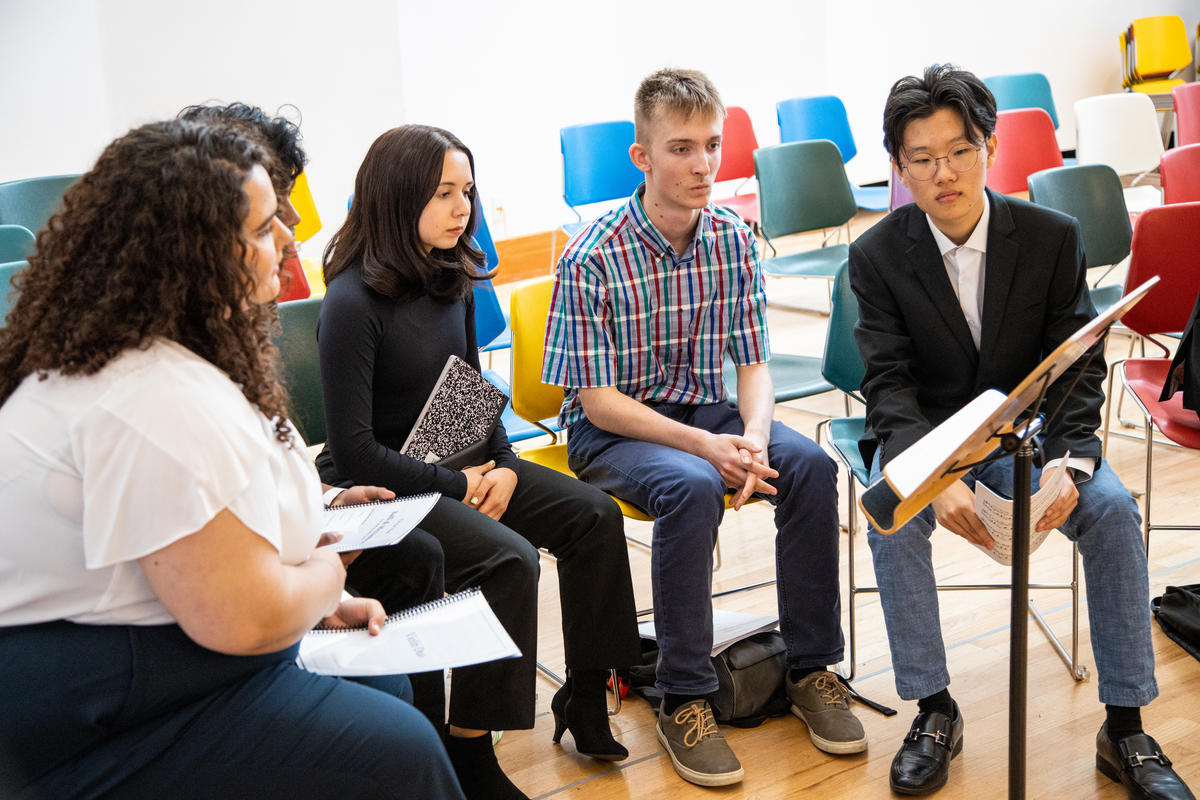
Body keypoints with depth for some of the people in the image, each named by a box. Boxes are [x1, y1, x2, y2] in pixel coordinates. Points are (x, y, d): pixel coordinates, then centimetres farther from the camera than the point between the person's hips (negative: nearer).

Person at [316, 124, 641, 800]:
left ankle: (585, 694, 7)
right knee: (509, 559, -28)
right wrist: (457, 487, -16)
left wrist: (504, 465, -1)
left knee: (595, 515, -6)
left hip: (454, 465, 8)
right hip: (378, 489, -8)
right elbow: (355, 450, -20)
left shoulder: (451, 280, 5)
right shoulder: (354, 301, -19)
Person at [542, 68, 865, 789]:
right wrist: (704, 446, -28)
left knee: (811, 466, -21)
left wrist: (753, 438, -22)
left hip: (705, 407, 5)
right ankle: (684, 699, -21)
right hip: (612, 428, -5)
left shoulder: (734, 239, -3)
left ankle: (812, 667, -6)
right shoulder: (592, 260, -18)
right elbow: (598, 400, -17)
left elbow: (755, 364, 0)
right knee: (691, 487, -35)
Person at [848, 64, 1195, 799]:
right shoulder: (878, 256, -9)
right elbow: (889, 385, -14)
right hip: (923, 433, -1)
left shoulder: (1053, 237, -8)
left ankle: (1125, 727, -12)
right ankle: (934, 711, -15)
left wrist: (1070, 462, -28)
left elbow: (1080, 367, -8)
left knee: (1113, 508, -24)